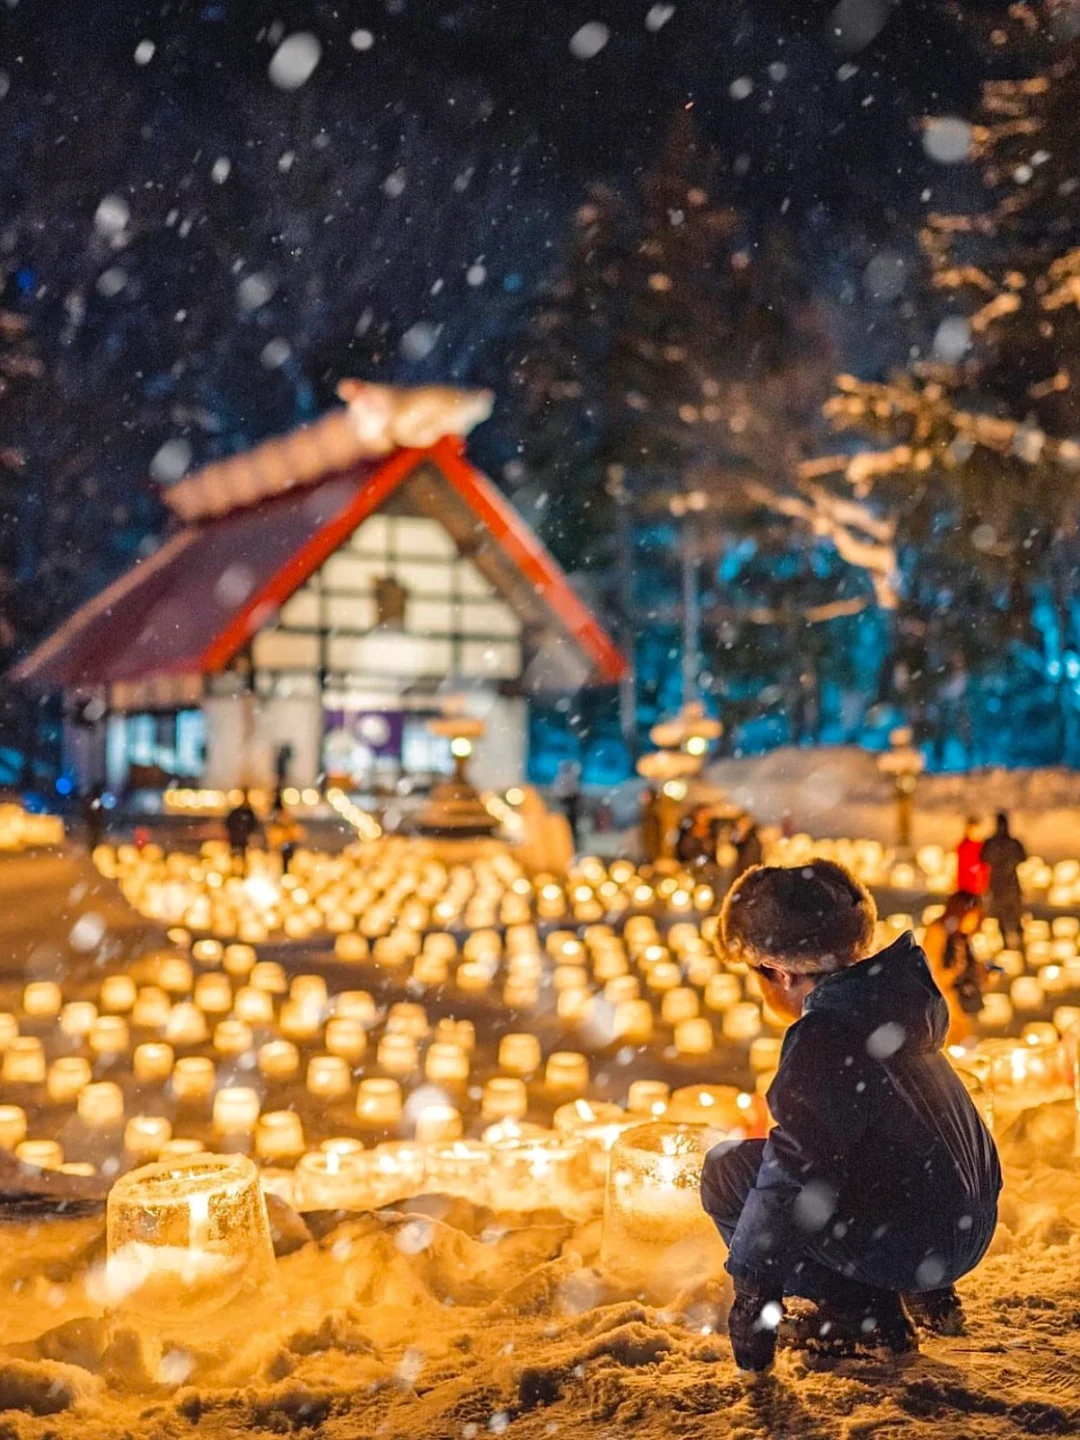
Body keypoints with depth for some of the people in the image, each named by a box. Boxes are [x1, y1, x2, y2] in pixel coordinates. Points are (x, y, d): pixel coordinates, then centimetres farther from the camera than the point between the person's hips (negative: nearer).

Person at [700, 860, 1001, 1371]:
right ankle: (926, 1295, 21)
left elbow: (797, 1173, -24)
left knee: (728, 1171, -3)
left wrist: (752, 1292, -18)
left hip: (911, 1245, -9)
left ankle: (860, 1314, -3)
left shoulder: (823, 1041, -22)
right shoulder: (890, 998, 2)